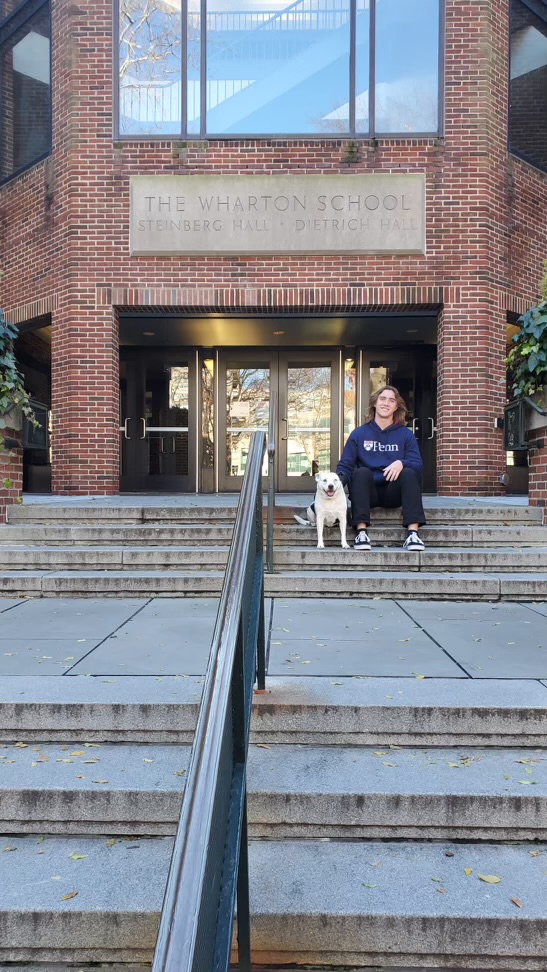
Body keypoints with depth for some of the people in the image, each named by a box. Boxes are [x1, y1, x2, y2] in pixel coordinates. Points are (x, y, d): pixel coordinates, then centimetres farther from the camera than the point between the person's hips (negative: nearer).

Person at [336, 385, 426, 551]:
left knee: (409, 473, -28)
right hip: (368, 493, 0)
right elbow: (345, 465, 1)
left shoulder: (406, 434, 10)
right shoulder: (359, 434, 9)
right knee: (362, 472, -30)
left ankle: (413, 533, -36)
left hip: (395, 493, 0)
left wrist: (401, 463, -26)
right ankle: (361, 531, -38)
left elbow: (418, 464, -3)